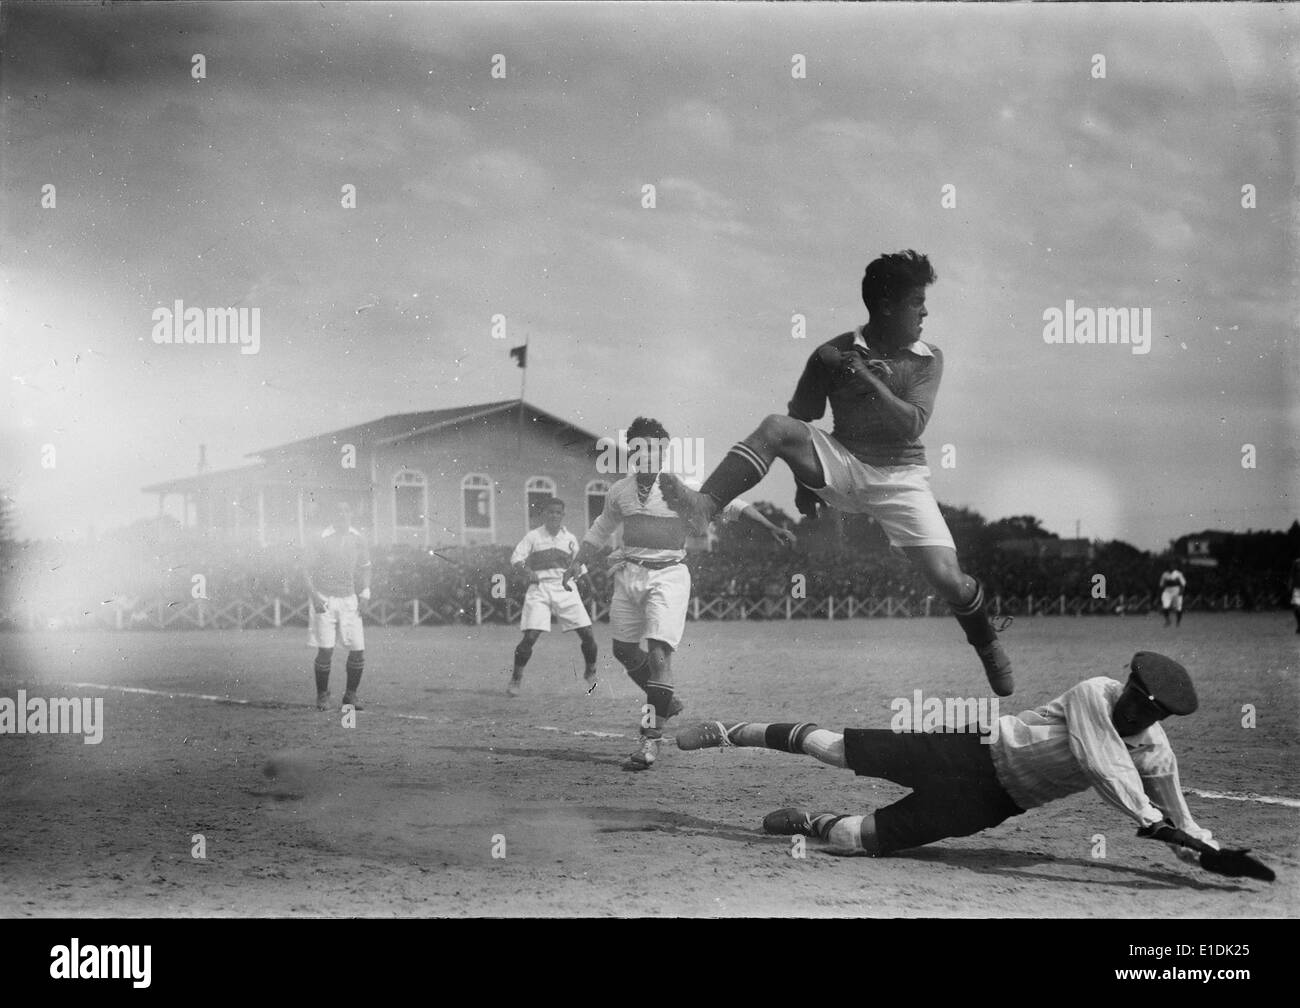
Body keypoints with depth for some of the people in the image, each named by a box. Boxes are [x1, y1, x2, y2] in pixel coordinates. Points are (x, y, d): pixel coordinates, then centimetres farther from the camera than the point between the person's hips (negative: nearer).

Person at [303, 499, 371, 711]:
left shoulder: (358, 539, 5)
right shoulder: (322, 539, -7)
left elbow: (364, 567, 19)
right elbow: (306, 569, -4)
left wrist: (366, 589, 4)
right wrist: (314, 595, -16)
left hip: (349, 599, 4)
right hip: (324, 600, -4)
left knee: (358, 650, -2)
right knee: (325, 650, -9)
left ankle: (351, 695, 14)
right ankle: (322, 696, 7)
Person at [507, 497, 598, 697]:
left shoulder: (569, 538, 12)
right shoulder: (533, 536, 3)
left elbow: (579, 566, 15)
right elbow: (516, 559, -3)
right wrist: (528, 571, -22)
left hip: (565, 587, 3)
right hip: (540, 587, -3)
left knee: (586, 633, -4)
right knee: (530, 636, -14)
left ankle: (591, 673, 19)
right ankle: (516, 679, 3)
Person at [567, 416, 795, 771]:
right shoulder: (619, 491, 8)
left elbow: (730, 505, -6)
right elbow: (601, 530, 25)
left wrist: (770, 527, -13)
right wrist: (577, 563, 25)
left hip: (668, 574, -5)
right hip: (629, 573, 5)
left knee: (659, 652, -15)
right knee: (624, 649, 9)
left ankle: (651, 737, -12)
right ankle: (665, 700, 35)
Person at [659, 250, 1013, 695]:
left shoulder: (928, 359, 1)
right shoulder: (833, 354, -2)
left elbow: (912, 424, -12)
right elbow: (802, 421, 7)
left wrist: (869, 379, -20)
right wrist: (804, 481, 3)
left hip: (901, 478, 0)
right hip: (842, 467, 0)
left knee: (947, 578, -15)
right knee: (776, 426, -27)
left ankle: (988, 646, 17)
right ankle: (705, 506, -40)